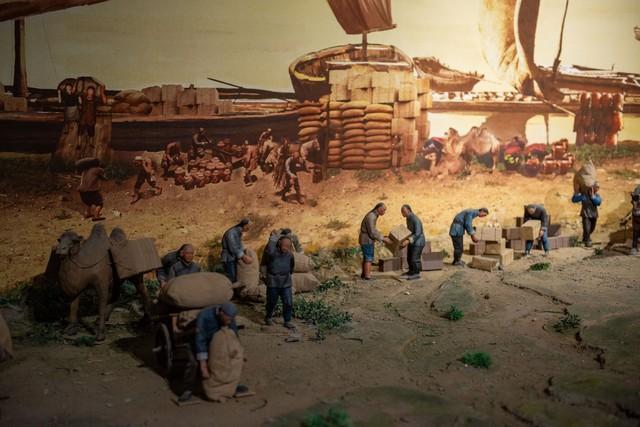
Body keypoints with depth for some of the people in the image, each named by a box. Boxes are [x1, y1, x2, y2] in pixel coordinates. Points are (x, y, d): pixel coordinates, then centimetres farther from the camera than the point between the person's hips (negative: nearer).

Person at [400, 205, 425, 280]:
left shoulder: (415, 220, -25)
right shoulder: (408, 218, 4)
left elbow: (417, 234, -29)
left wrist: (408, 241, -36)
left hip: (418, 242, -9)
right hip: (412, 242, 9)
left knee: (415, 259, -6)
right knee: (409, 258, 16)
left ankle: (416, 274, 5)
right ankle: (411, 271, 32)